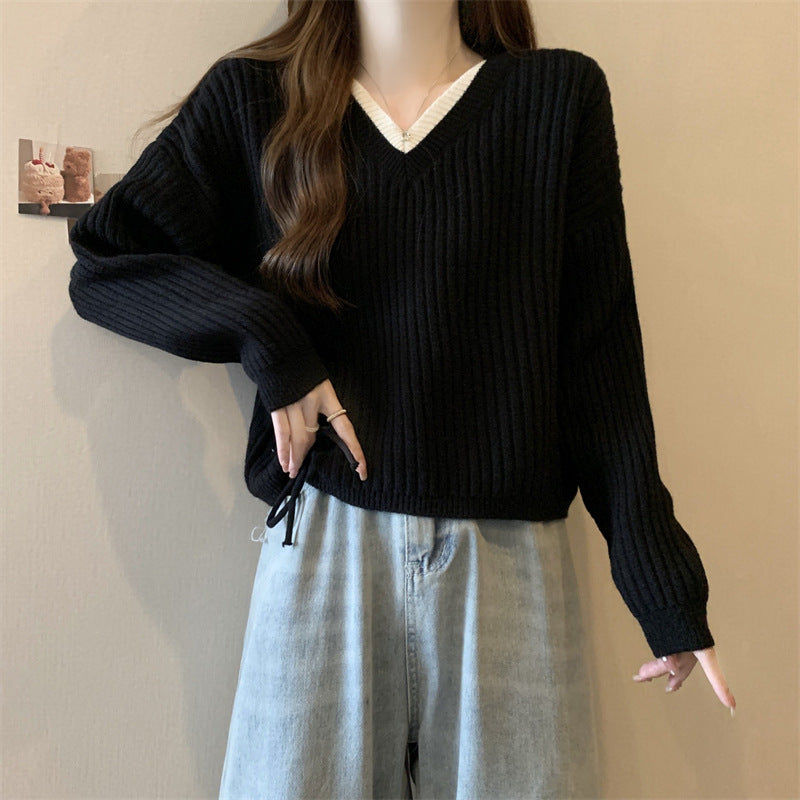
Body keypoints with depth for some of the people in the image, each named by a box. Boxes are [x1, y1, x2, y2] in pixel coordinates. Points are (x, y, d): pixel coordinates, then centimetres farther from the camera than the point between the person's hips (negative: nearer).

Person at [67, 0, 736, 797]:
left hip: (511, 559, 1)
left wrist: (663, 582, 0)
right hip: (319, 546, 1)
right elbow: (99, 265, 6)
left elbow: (601, 358, 0)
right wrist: (260, 334, -11)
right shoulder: (252, 97, 5)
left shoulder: (562, 94, 3)